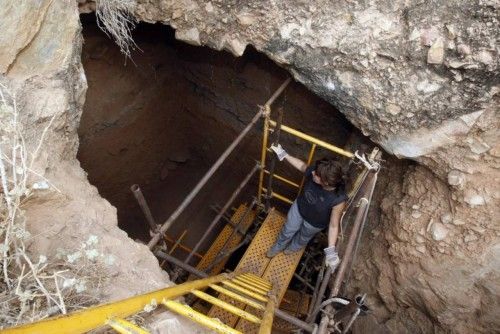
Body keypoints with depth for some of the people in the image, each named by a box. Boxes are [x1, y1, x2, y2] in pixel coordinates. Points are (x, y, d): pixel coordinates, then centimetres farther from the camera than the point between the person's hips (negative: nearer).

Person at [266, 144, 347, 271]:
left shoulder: (338, 199, -42)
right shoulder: (314, 171, -33)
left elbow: (333, 225, -30)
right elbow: (302, 165, -9)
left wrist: (331, 250, -34)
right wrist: (283, 154, -5)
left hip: (314, 223, -2)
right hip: (299, 207, 3)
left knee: (304, 237, 32)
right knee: (287, 231, 29)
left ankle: (294, 247, 69)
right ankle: (278, 247, 63)